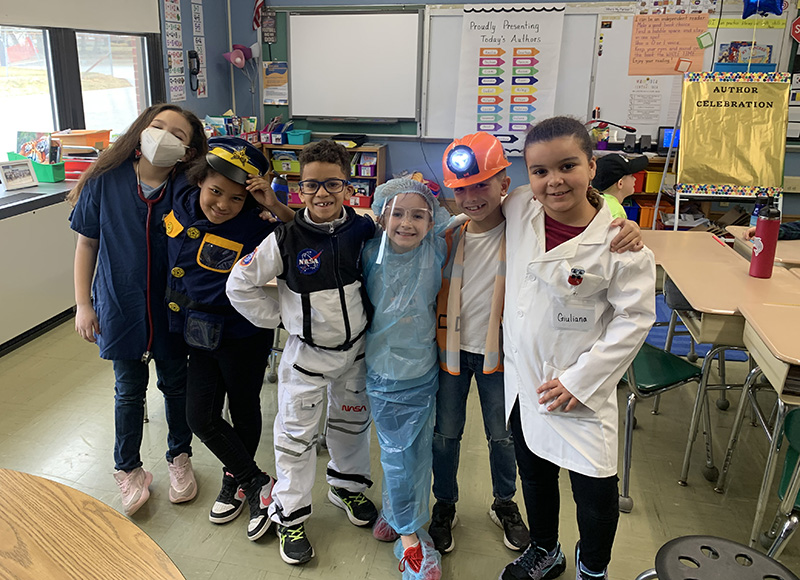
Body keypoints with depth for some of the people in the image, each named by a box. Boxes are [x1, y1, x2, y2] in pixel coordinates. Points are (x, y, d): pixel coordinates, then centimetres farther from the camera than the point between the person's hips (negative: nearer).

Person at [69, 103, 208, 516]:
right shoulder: (105, 182, -11)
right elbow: (87, 243, -2)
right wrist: (83, 304, -4)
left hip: (171, 308, 0)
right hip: (120, 307, 0)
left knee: (175, 384, 17)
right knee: (129, 391, 14)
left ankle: (179, 458, 40)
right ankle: (128, 470, 36)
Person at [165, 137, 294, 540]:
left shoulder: (254, 229, -24)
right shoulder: (180, 208, -8)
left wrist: (276, 207, -34)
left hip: (244, 336, -5)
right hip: (200, 333, 6)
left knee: (243, 410, 14)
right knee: (200, 417, 8)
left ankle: (236, 481, 39)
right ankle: (257, 483, 25)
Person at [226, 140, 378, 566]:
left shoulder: (362, 229, -9)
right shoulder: (285, 239, -17)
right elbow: (239, 284, -11)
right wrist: (277, 317, -9)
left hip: (355, 349, 3)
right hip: (306, 353, -3)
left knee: (352, 422, 22)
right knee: (296, 435, 7)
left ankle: (348, 486, 47)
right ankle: (289, 515, 27)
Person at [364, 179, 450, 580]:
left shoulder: (436, 251, -11)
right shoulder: (371, 254, -9)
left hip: (424, 369, 1)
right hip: (385, 370, -1)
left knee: (419, 450, 12)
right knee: (397, 453, 6)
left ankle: (396, 509, 37)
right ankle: (410, 536, 24)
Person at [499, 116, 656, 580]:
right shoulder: (518, 211, -6)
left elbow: (634, 319, -14)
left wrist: (580, 380, -15)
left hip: (578, 388, -4)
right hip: (523, 377, 5)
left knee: (595, 490, 6)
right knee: (534, 473, 22)